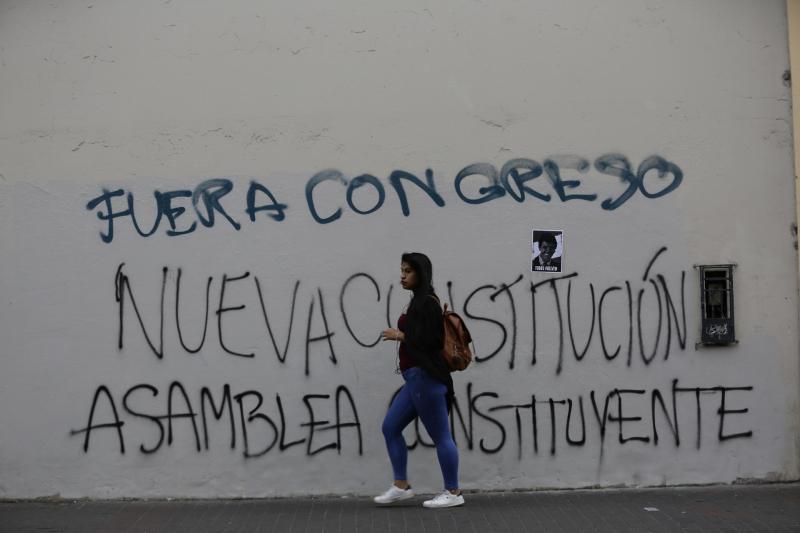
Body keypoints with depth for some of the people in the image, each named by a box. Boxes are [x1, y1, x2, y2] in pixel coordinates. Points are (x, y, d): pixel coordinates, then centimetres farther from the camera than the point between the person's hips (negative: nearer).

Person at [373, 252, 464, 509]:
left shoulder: (427, 302, -13)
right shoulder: (418, 301, 17)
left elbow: (432, 340, -21)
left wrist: (400, 336, -10)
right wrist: (401, 335, 7)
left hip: (426, 378, -11)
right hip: (416, 378, 11)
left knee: (440, 436, -1)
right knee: (390, 427, 12)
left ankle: (453, 493, 10)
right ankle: (401, 485, 19)